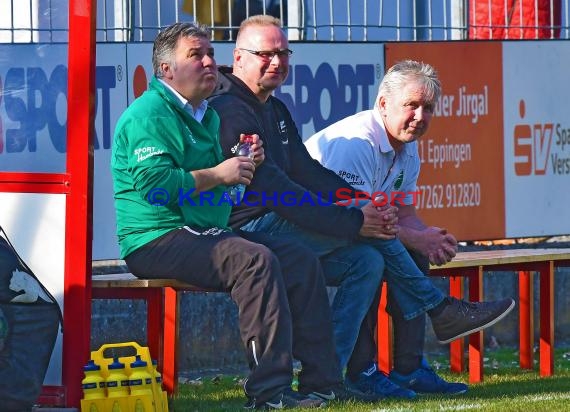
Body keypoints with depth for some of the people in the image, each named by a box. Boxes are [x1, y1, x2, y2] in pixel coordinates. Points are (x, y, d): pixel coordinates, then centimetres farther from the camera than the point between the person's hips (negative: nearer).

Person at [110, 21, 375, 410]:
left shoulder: (207, 115, 22)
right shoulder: (148, 114, -10)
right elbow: (154, 182, -23)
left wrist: (245, 163, 8)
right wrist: (218, 174, -16)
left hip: (208, 232, 10)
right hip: (157, 240, -10)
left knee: (302, 260, -1)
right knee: (255, 259, -31)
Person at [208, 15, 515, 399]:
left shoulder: (275, 110, 21)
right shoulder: (231, 111, -14)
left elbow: (307, 172, 15)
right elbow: (275, 190, -23)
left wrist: (363, 204, -4)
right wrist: (353, 221, -24)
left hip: (277, 229, 10)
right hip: (247, 231, -10)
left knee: (366, 260, -7)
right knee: (369, 230, -18)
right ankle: (442, 312, -6)